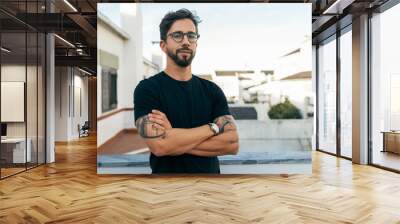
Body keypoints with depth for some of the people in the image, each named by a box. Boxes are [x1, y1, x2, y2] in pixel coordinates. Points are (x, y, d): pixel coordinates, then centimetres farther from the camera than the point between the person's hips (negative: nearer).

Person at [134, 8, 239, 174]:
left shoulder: (212, 90, 0)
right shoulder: (147, 88, -11)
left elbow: (232, 143, -11)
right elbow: (159, 145, -25)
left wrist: (174, 137, -20)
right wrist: (213, 127, -16)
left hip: (210, 172, 3)